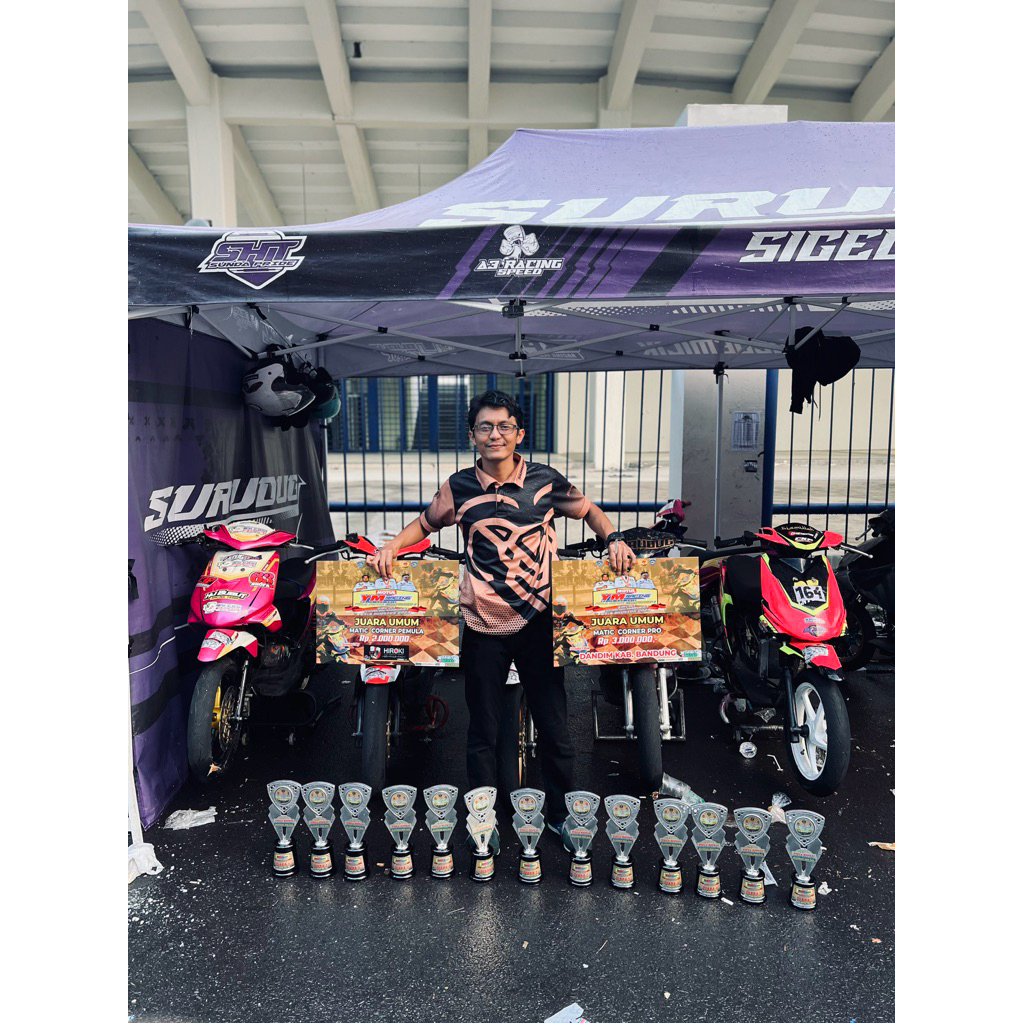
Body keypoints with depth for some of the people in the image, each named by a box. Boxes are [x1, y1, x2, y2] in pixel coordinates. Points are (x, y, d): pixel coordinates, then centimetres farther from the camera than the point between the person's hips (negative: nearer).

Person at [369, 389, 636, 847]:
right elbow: (426, 523, 13)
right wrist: (392, 545, -4)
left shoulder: (545, 479, -3)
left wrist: (613, 539, -6)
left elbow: (588, 510, 12)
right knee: (483, 731, 12)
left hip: (538, 620, 0)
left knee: (553, 724, 12)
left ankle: (560, 815, 33)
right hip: (483, 625, 0)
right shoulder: (458, 487, -2)